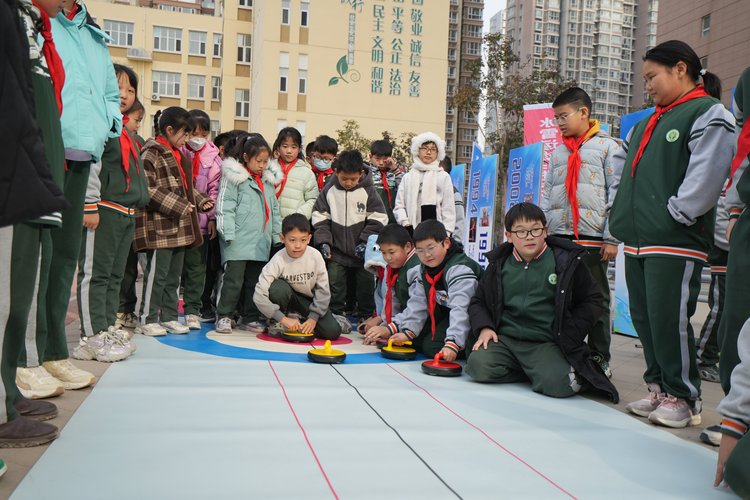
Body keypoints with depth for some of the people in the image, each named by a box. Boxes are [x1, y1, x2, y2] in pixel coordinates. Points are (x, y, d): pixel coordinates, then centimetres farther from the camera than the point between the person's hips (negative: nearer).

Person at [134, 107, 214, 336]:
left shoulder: (178, 154, 19)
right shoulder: (151, 154, -10)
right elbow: (147, 189, -19)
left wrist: (200, 200, 10)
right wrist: (177, 206, -20)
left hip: (179, 227, 9)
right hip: (159, 226, -9)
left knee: (174, 274, 13)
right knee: (157, 273, -4)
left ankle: (169, 317, 23)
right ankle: (147, 319, 7)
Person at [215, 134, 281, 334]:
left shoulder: (267, 181, 17)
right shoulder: (233, 177, -3)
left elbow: (274, 210, 22)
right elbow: (225, 207, -8)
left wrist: (277, 235, 17)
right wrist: (228, 233, -15)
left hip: (261, 243, 6)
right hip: (238, 242, -6)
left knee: (255, 281, 10)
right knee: (234, 280, -4)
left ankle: (250, 318, 20)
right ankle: (224, 317, 9)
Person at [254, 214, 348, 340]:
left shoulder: (315, 256, -21)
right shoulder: (278, 261, -26)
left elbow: (323, 290, -12)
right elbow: (259, 295, -30)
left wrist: (313, 318, -19)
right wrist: (283, 319, -34)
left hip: (310, 300, 1)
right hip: (288, 299, 0)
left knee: (332, 332, -21)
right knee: (278, 287, -35)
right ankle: (281, 324, -11)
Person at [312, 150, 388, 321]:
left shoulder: (368, 191, -7)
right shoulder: (329, 190, -2)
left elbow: (378, 219, -6)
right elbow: (320, 217, 3)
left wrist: (366, 241, -14)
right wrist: (323, 241, -7)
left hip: (362, 252, -1)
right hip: (337, 251, 1)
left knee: (365, 285, 8)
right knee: (335, 285, 5)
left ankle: (366, 317, 22)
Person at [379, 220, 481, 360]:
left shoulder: (459, 269, -28)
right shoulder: (425, 270, 1)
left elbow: (460, 309, -38)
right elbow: (418, 303, 2)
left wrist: (452, 343, -46)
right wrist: (408, 331, -8)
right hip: (445, 313, 9)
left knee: (433, 346, -21)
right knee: (415, 339, 1)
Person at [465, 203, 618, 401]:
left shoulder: (566, 261, 1)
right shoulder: (499, 265, 9)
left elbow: (593, 301, 5)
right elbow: (478, 301, 18)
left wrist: (568, 336, -5)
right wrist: (484, 327, -3)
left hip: (547, 343, -3)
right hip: (504, 339, 4)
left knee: (557, 383, -29)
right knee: (478, 366, -23)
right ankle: (533, 372, 0)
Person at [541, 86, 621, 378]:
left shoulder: (607, 146, 2)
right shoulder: (558, 152, 18)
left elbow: (617, 194, -4)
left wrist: (612, 239, -9)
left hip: (593, 238, -5)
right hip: (558, 236, 5)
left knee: (597, 299, 4)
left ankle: (600, 358, 14)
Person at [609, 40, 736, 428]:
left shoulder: (708, 113, -5)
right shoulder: (648, 123, 21)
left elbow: (707, 173, -18)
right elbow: (621, 161, 30)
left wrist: (676, 215, -17)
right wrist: (621, 212, 19)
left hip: (675, 244, -8)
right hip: (637, 241, 9)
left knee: (669, 321, -7)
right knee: (643, 319, 11)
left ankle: (683, 398, 8)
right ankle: (659, 389, 24)